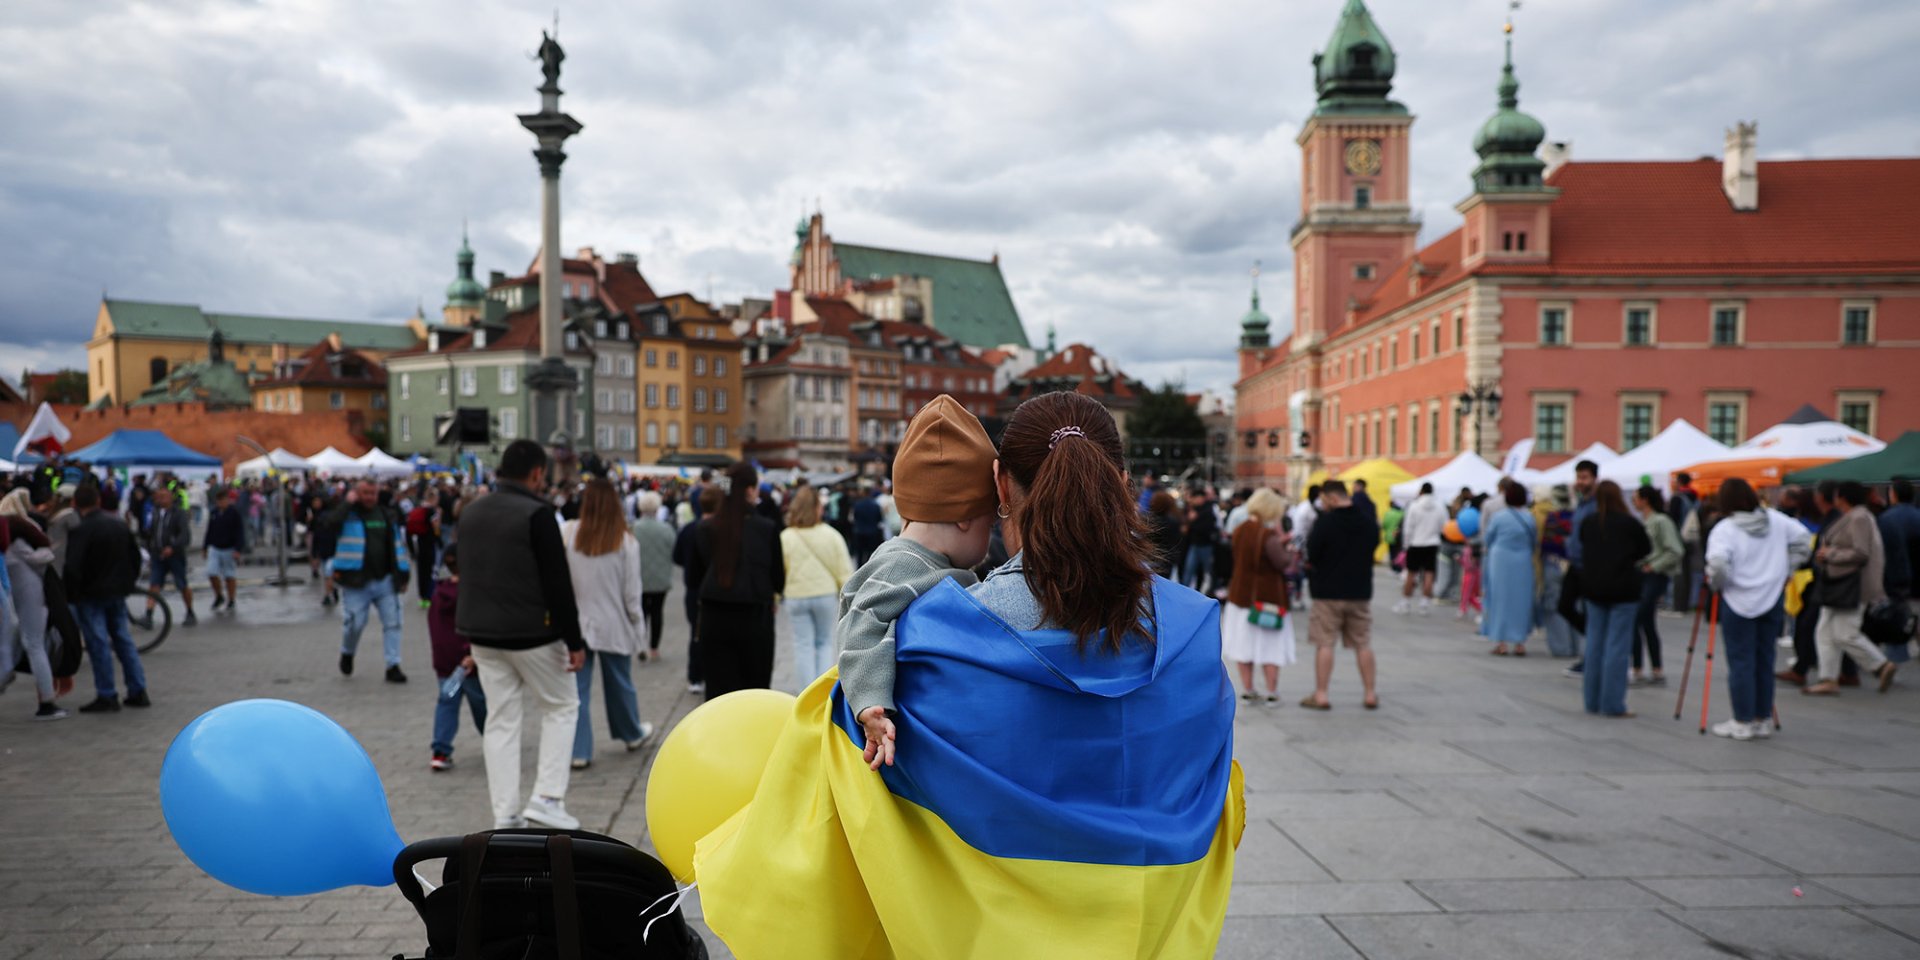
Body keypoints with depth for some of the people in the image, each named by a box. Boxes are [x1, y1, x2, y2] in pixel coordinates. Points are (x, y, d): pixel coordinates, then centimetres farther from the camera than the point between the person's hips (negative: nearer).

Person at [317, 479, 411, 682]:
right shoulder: (347, 514, -1)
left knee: (392, 623, -1)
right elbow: (328, 524, -24)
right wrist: (347, 503, -17)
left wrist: (402, 575, 13)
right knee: (354, 623, -2)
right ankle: (347, 654, 29)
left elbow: (397, 546, 16)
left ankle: (393, 666, 4)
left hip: (386, 580, 4)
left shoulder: (388, 515, 12)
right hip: (356, 581, -4)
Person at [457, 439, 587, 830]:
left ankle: (505, 817, 13)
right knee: (561, 706, 11)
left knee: (501, 720, 11)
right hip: (532, 634, -6)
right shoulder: (537, 514, -16)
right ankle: (547, 797, 4)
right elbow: (558, 584, -17)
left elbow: (467, 574, 17)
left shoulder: (470, 512, 9)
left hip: (482, 634, 7)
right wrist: (575, 642, -13)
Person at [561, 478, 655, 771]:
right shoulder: (626, 541, -11)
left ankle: (578, 751, 8)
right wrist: (638, 623, 6)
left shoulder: (567, 533, -11)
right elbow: (632, 592, -6)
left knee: (577, 688, 7)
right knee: (620, 683, 18)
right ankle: (633, 734, 38)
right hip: (613, 625, 0)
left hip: (575, 623, 0)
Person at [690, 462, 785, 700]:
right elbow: (778, 580, -3)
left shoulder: (703, 530, -2)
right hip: (754, 618, -2)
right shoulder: (766, 530, -10)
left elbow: (696, 574, 7)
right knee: (755, 688, 12)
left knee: (718, 688, 6)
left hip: (714, 618, 2)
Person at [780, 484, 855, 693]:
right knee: (824, 643, 14)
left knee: (803, 645, 8)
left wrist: (777, 595, 6)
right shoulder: (830, 535, -7)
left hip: (796, 597, 0)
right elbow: (844, 570, -3)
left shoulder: (785, 537, -7)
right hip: (826, 595, 0)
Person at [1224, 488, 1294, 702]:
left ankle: (1247, 689, 14)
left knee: (1243, 642, 10)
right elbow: (1284, 563, -17)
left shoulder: (1238, 530, 2)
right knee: (1269, 644, 3)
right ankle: (1272, 691, 7)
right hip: (1266, 595, -6)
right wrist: (1288, 546, 2)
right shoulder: (1268, 535, -20)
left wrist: (1278, 542, 11)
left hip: (1240, 594, 6)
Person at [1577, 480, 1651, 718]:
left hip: (1593, 588, 4)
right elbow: (1646, 549, 4)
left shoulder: (1587, 523, 2)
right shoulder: (1629, 523, -9)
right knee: (1617, 646, -2)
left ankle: (1593, 700, 16)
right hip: (1623, 589, -4)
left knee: (1594, 643, 11)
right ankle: (1612, 704, -3)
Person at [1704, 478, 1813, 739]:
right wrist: (1786, 570, 14)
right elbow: (1804, 539, 10)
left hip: (1738, 602, -5)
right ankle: (1762, 720, 19)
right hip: (1771, 600, 5)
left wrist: (1716, 583, -7)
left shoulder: (1724, 529, -15)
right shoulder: (1776, 520, 3)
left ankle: (1742, 723, 6)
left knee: (1740, 662, 1)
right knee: (1764, 660, 12)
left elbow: (1717, 563, -26)